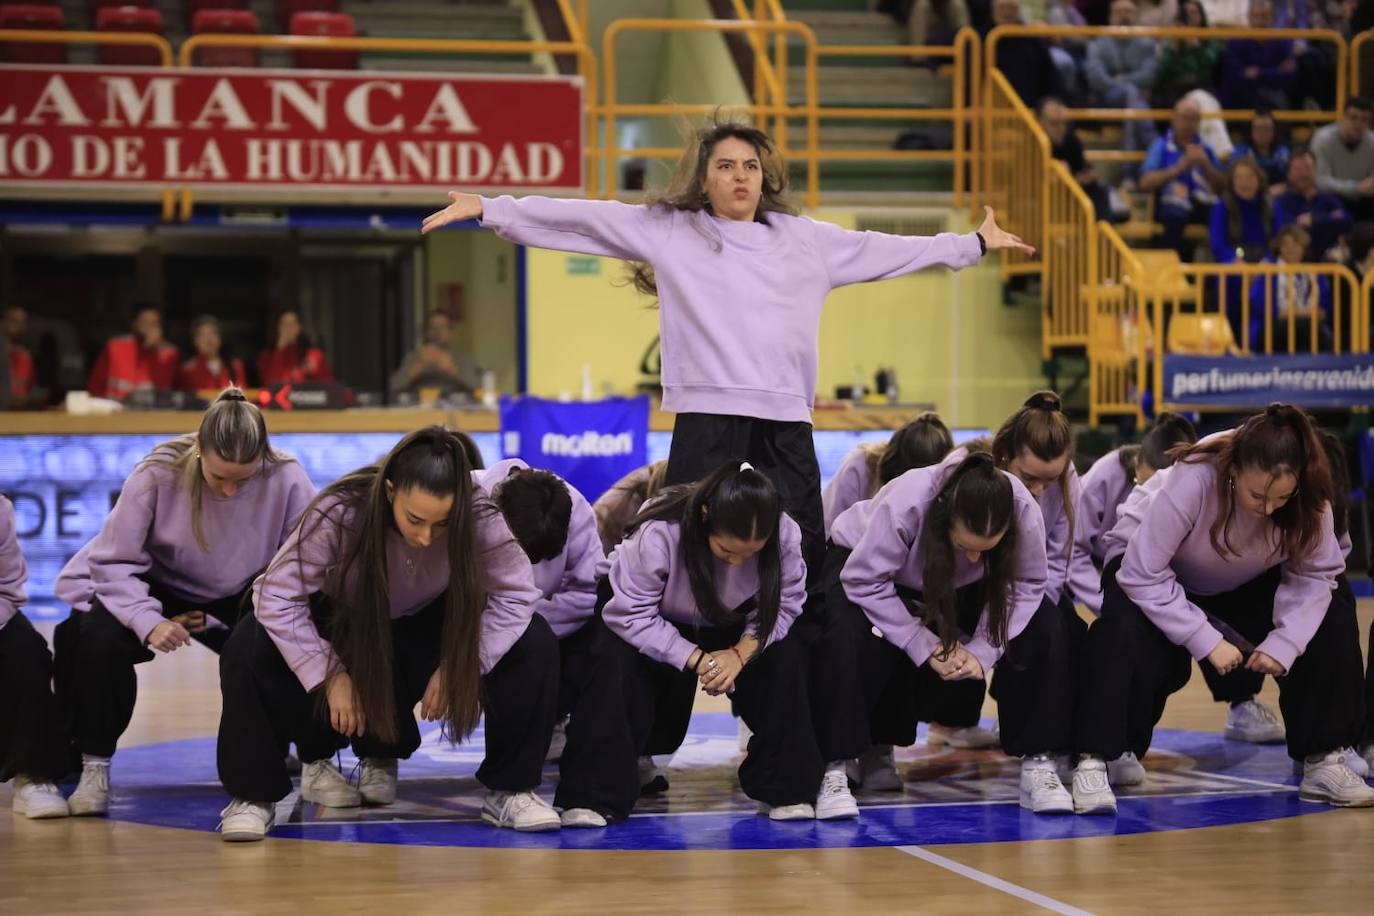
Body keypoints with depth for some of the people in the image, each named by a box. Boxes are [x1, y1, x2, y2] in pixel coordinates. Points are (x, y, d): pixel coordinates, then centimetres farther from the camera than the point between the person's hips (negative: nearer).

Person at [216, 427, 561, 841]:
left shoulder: (478, 516, -30)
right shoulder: (340, 513, -34)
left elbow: (516, 592, -20)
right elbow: (278, 595, -26)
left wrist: (459, 665, -27)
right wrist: (330, 675, -28)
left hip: (425, 629, 2)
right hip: (340, 623, -2)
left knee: (534, 644, -23)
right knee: (249, 655, -31)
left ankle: (510, 790, -5)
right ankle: (254, 794, -9)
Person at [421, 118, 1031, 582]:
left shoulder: (804, 238, 18)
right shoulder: (667, 231, 9)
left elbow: (882, 250, 25)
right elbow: (582, 218, 4)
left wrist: (973, 244, 28)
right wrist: (489, 209, -1)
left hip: (786, 421, 3)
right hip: (707, 416, -3)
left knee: (803, 559, 5)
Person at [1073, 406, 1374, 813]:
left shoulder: (1308, 496, -27)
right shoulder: (1193, 481, -38)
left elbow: (1315, 574, -17)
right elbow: (1143, 576, -34)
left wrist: (1284, 642, -31)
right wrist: (1207, 641, -35)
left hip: (1243, 588, 4)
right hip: (1162, 578, -4)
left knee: (1333, 622, -15)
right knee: (1126, 629, -35)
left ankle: (1324, 761, -4)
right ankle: (1093, 762, -29)